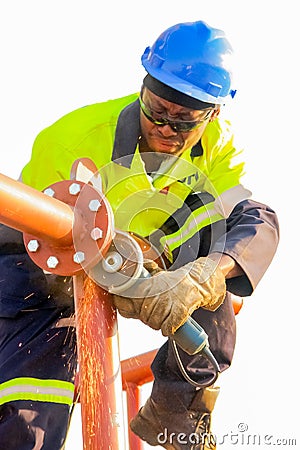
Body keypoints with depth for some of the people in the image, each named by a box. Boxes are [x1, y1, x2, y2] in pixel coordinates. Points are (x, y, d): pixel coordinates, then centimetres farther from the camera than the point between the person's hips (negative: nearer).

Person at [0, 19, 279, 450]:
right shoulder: (75, 136, -27)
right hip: (46, 271, -4)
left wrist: (199, 278, -50)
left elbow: (259, 220, -29)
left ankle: (174, 411, -14)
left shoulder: (215, 144, -16)